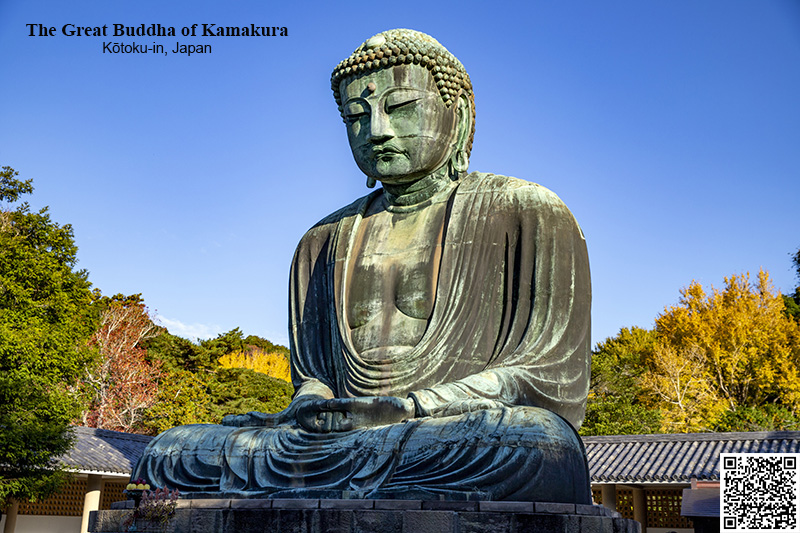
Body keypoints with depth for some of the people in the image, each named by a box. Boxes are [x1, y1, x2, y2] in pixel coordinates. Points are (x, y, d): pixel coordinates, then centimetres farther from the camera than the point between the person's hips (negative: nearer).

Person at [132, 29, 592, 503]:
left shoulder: (527, 214, 6)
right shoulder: (324, 242, 20)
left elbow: (550, 375, -2)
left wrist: (408, 409, -16)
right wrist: (304, 412, -7)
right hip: (351, 437, 3)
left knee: (537, 442, -40)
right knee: (173, 449, -19)